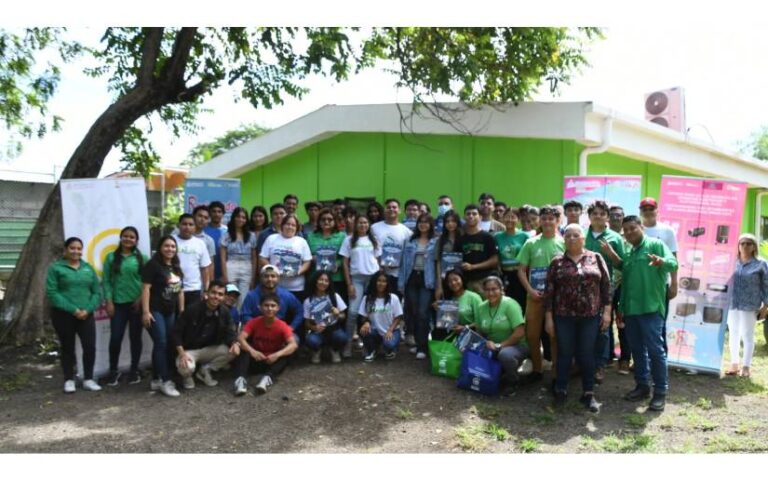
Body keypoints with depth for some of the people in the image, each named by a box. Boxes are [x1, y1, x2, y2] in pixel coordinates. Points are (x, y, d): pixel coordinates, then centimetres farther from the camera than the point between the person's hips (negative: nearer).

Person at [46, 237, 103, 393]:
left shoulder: (88, 268, 10)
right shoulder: (56, 268, -2)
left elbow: (97, 292, 6)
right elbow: (52, 293, -10)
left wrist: (88, 309, -11)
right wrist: (73, 309, -17)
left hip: (86, 315, 3)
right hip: (63, 315, -3)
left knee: (90, 347, -4)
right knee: (67, 348, 7)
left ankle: (88, 379, 10)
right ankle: (69, 380, 21)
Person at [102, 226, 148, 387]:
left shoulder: (142, 258, 4)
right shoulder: (111, 257, 6)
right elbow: (106, 281, 3)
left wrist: (141, 299, -9)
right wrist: (109, 301, -5)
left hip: (137, 303, 0)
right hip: (118, 303, 0)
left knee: (135, 337, 6)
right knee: (115, 337, -3)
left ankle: (134, 370, 20)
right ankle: (113, 370, 15)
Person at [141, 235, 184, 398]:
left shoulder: (176, 267, 15)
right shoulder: (153, 265, -8)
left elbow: (180, 290, 17)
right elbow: (145, 288, -14)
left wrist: (182, 311, 13)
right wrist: (146, 311, -20)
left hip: (170, 312, 8)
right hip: (155, 310, -8)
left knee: (165, 345, 9)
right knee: (161, 344, -10)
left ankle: (156, 380, 18)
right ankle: (165, 381, -7)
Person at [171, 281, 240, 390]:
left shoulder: (224, 312, -6)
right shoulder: (192, 310, -18)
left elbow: (229, 332, -6)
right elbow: (175, 332, -15)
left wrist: (234, 343, -31)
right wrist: (182, 353, -27)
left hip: (208, 350, 4)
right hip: (188, 350, -4)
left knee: (233, 351, -19)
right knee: (187, 368, -36)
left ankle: (205, 370, 3)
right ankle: (187, 375, 6)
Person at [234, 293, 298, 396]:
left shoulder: (282, 326, -15)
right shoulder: (254, 322, -10)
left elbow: (293, 345, -28)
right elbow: (241, 338, -23)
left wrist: (277, 354, -45)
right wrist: (252, 351, -42)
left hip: (273, 361, -1)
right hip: (256, 360, 1)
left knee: (287, 355, -29)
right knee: (244, 350, -27)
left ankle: (268, 378, -44)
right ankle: (240, 379, -43)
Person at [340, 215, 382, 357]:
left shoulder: (374, 240, 10)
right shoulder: (349, 240, 4)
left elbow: (378, 261, 12)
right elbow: (345, 263, 2)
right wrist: (349, 284, -4)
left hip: (373, 277, 2)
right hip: (356, 278, -2)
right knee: (353, 311, -8)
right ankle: (348, 343, -1)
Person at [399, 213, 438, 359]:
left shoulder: (436, 242, 1)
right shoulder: (410, 242, 10)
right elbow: (404, 262, 8)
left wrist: (437, 283, -11)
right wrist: (401, 283, 2)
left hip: (427, 280, -4)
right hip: (412, 278, 4)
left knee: (423, 313, -9)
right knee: (412, 312, 9)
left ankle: (422, 347, -5)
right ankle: (418, 343, 22)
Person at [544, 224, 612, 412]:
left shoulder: (596, 258, 3)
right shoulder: (557, 262, 2)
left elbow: (606, 285, 3)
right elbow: (549, 291, 2)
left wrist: (607, 311, -3)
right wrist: (548, 318, -1)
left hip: (590, 316, 0)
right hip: (564, 317, 0)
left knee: (587, 355, 7)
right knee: (564, 354, 8)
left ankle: (588, 394, 17)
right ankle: (560, 391, 21)